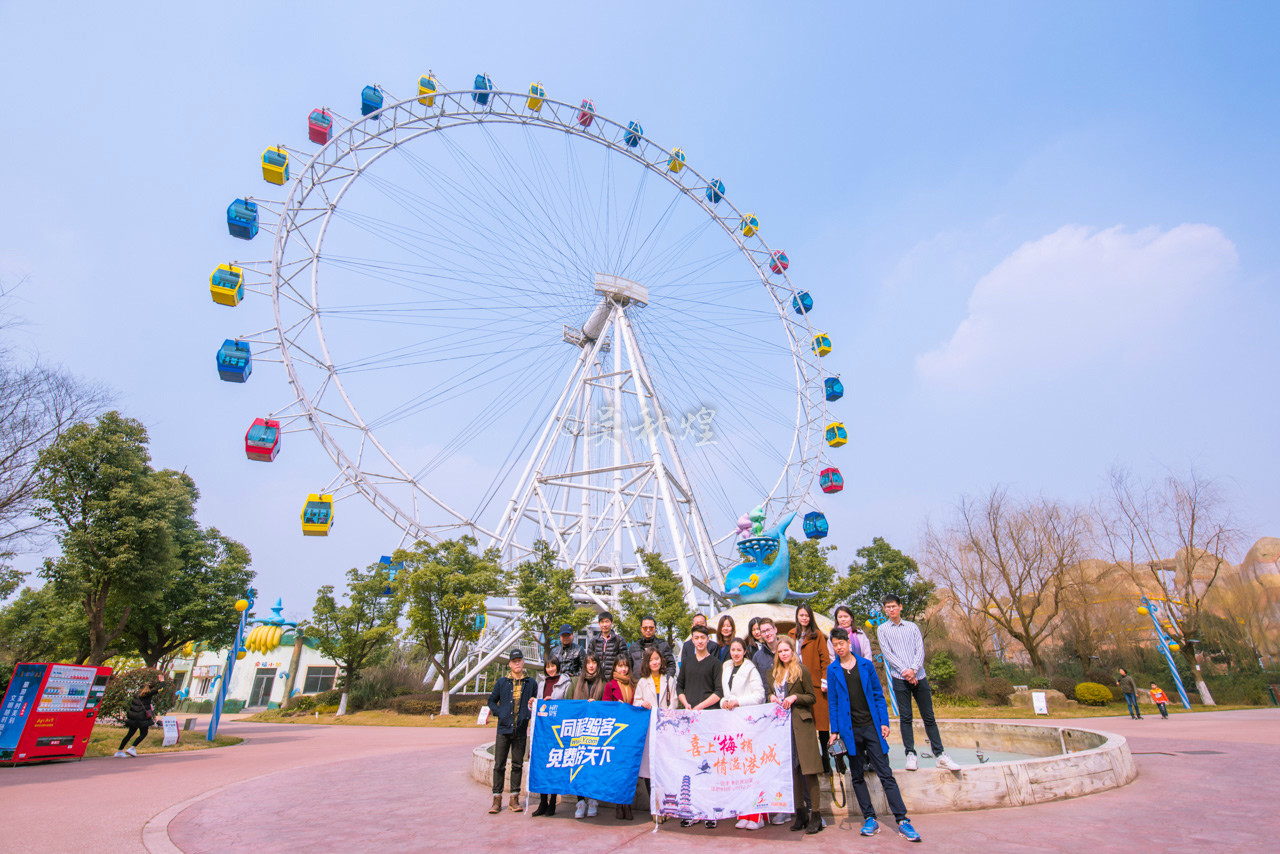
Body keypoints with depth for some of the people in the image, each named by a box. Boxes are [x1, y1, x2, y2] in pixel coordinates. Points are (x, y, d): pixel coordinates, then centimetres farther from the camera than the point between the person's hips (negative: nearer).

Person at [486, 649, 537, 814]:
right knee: (499, 765, 2)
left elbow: (537, 702, 13)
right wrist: (499, 713, -3)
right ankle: (497, 799, 13)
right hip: (504, 728, 0)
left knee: (517, 765, 8)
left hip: (521, 730, 0)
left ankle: (514, 799, 18)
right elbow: (491, 700, 11)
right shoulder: (502, 682, 4)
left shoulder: (531, 683, 5)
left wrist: (533, 707, -9)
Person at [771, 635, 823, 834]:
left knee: (808, 769, -4)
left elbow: (812, 697, -2)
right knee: (792, 769, 8)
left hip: (801, 723, -5)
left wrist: (795, 697, -16)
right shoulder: (774, 673, 12)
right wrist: (773, 698, 1)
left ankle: (816, 816, 3)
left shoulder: (801, 670, -3)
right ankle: (800, 813, 16)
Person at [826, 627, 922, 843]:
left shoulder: (866, 665, 2)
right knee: (857, 776, 7)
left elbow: (878, 695, 6)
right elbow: (833, 702, 4)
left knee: (885, 774, -1)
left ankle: (902, 821, 4)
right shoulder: (832, 670, 2)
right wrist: (834, 731, 0)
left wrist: (884, 722, -2)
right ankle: (869, 819, 18)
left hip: (871, 726, -1)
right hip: (850, 730, 1)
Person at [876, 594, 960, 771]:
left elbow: (920, 649, 4)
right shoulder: (882, 629, 6)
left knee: (929, 716, 5)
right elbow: (887, 653, -2)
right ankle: (910, 755, 5)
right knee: (905, 718, -1)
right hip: (899, 678, -2)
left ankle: (940, 755, 10)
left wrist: (913, 669, -12)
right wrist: (905, 671, -12)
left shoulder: (912, 627, 12)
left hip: (918, 676, 2)